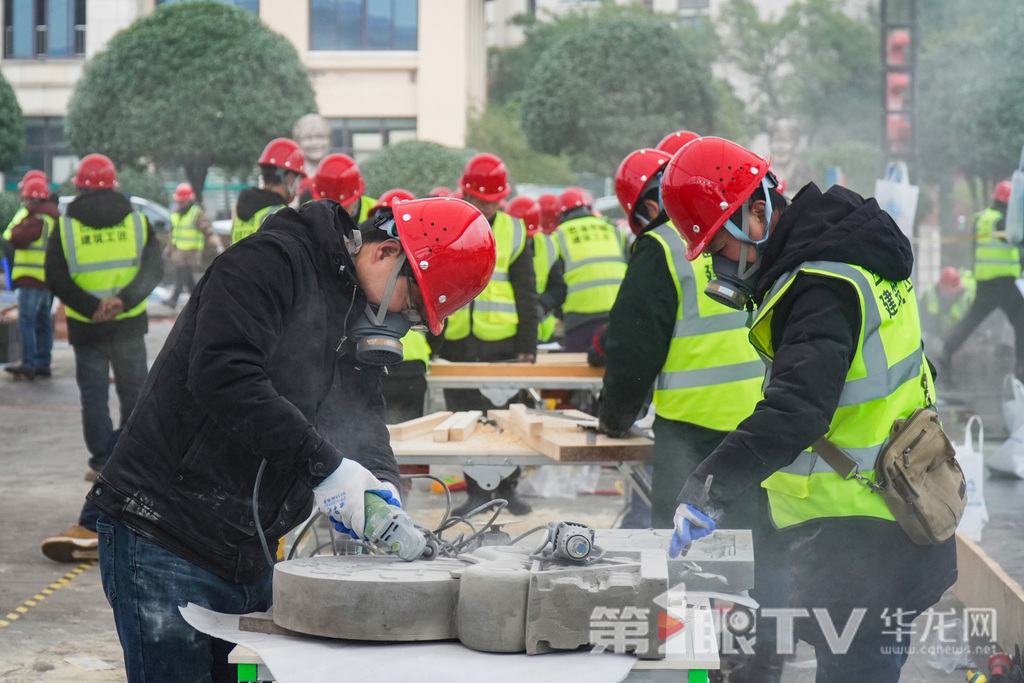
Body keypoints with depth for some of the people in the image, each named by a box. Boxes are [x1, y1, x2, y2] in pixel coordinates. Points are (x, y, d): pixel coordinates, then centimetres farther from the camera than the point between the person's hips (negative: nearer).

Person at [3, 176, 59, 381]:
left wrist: (15, 228, -4)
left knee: (26, 321, -10)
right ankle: (43, 364, 16)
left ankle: (29, 365, -15)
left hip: (33, 279, -10)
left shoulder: (38, 219, -16)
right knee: (43, 321, 13)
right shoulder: (55, 217, 15)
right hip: (48, 278, 10)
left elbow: (18, 239, -21)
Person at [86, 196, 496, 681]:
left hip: (249, 558, 9)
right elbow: (221, 372, -28)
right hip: (162, 543, -8)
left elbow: (361, 412, 10)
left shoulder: (362, 322, 13)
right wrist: (324, 464, -29)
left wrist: (379, 478, -14)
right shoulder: (271, 262, -15)